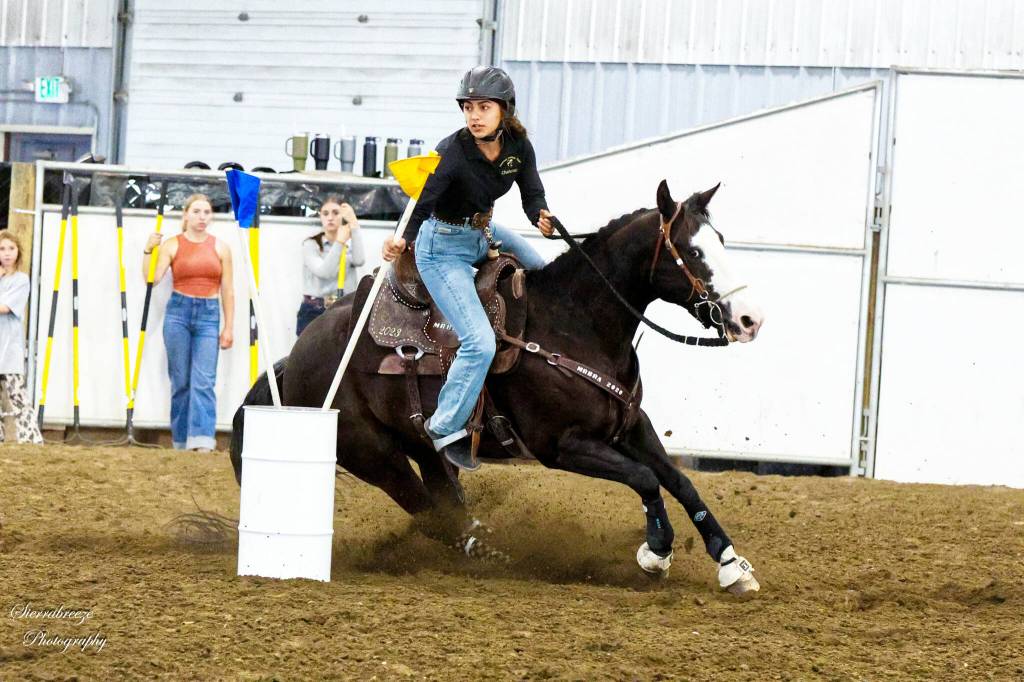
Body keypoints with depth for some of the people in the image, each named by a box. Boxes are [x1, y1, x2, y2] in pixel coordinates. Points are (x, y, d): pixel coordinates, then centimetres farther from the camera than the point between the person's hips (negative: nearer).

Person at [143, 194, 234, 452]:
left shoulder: (220, 248, 8)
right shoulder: (172, 245, 3)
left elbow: (227, 291, 9)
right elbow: (151, 278, -5)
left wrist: (228, 327, 6)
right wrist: (149, 250, -17)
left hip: (208, 316, 0)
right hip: (178, 313, 0)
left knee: (203, 381, -12)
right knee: (180, 381, 3)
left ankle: (203, 440, -19)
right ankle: (181, 441, 10)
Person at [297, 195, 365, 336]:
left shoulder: (350, 246, 12)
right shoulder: (311, 245, 4)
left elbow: (359, 261, -12)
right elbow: (324, 272, -13)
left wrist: (354, 225, -11)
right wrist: (339, 242, -16)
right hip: (314, 313, -2)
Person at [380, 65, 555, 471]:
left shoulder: (518, 145, -8)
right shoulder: (453, 152, -27)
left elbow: (532, 195, -7)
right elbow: (422, 203, -34)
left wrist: (542, 218, -31)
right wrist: (401, 242, -52)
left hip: (483, 233, 7)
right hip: (443, 246, -7)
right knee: (480, 343, -16)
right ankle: (445, 428, -2)